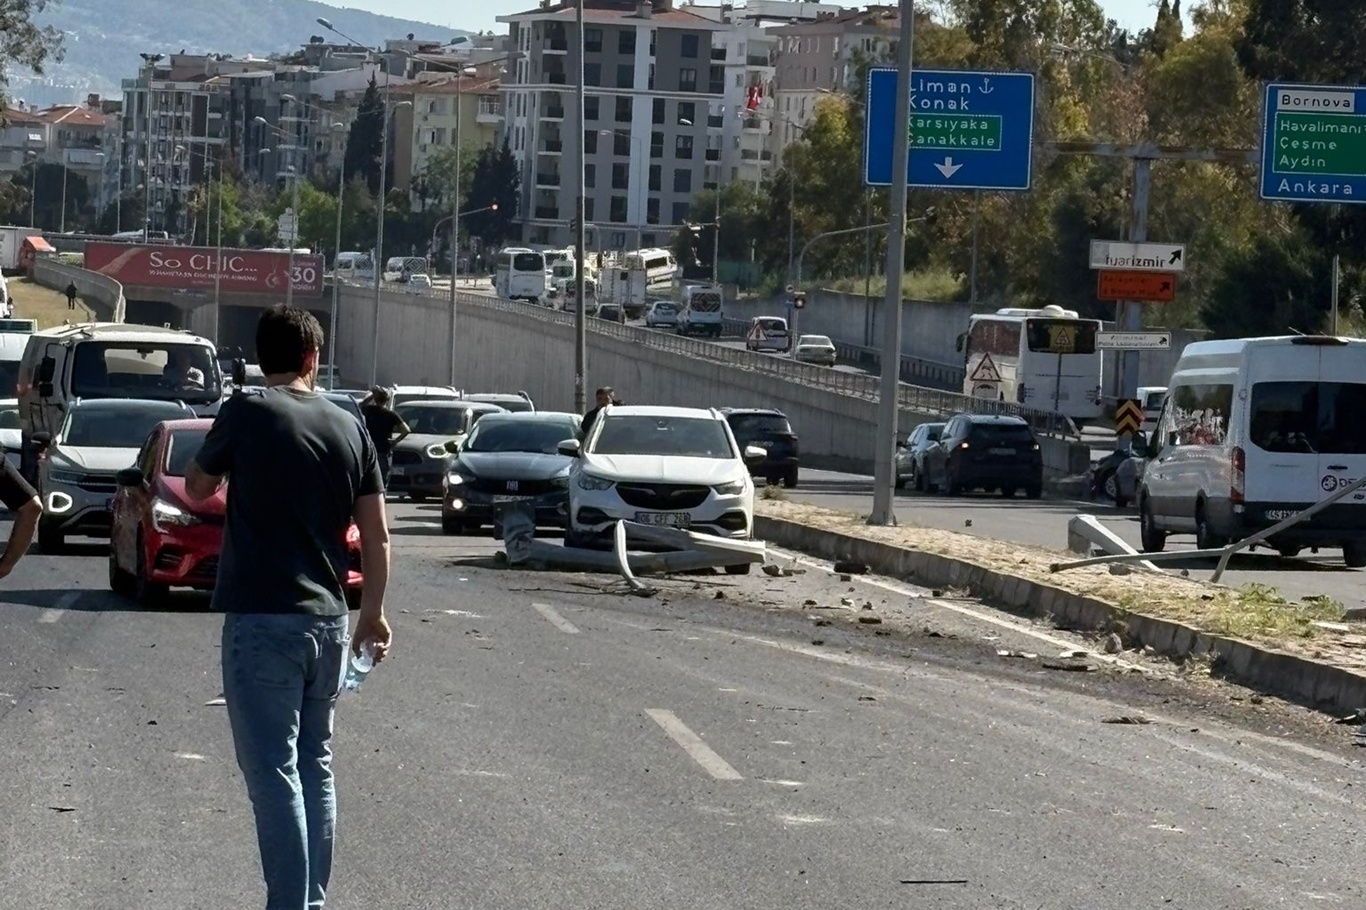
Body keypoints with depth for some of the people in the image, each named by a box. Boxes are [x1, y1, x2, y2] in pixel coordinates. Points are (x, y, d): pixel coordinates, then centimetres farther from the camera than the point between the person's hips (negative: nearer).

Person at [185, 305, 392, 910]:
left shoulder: (246, 414, -7)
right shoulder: (348, 428, 6)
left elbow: (196, 489, 7)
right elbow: (376, 534, 8)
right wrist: (373, 612, 18)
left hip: (262, 617, -5)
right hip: (328, 618, 5)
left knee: (274, 772, -6)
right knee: (315, 768, 15)